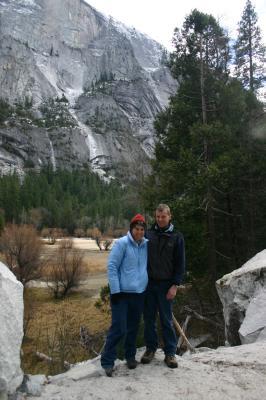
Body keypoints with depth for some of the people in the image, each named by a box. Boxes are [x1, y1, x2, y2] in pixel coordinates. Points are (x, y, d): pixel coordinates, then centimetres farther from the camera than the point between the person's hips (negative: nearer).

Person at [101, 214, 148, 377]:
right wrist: (115, 290, -15)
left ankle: (130, 356, 35)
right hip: (122, 292, -5)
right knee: (119, 328, -4)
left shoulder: (147, 244, 2)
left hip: (139, 293, 5)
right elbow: (112, 267, -12)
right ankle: (107, 361, 12)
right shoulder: (122, 243, -12)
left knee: (134, 328, 17)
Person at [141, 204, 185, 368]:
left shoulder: (177, 237, -2)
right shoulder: (148, 235, 3)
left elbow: (180, 263, -2)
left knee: (167, 320, 4)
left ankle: (170, 352, 16)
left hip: (166, 285, -2)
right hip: (148, 283, 2)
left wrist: (175, 285, -9)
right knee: (149, 318, 10)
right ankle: (151, 348, 25)